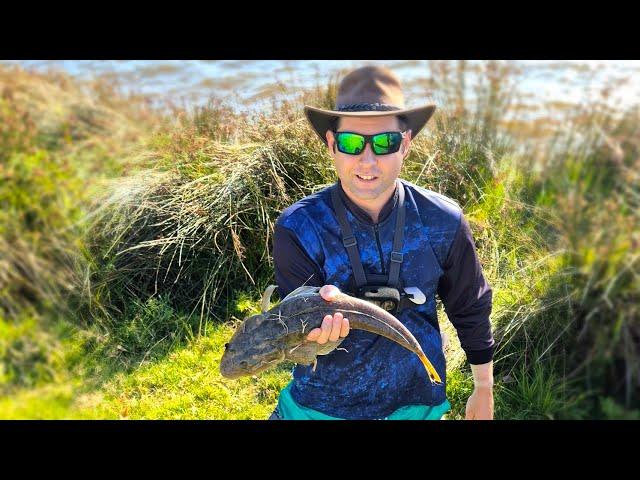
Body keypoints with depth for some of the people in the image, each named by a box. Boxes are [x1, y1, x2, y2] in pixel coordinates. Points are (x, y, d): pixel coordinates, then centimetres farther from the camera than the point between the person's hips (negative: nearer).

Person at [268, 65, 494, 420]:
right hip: (321, 407, -1)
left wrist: (484, 392, 10)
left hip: (416, 404, 2)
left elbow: (470, 310, 0)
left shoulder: (443, 221, -14)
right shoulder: (298, 228, -20)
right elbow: (297, 335, -18)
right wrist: (324, 328, -41)